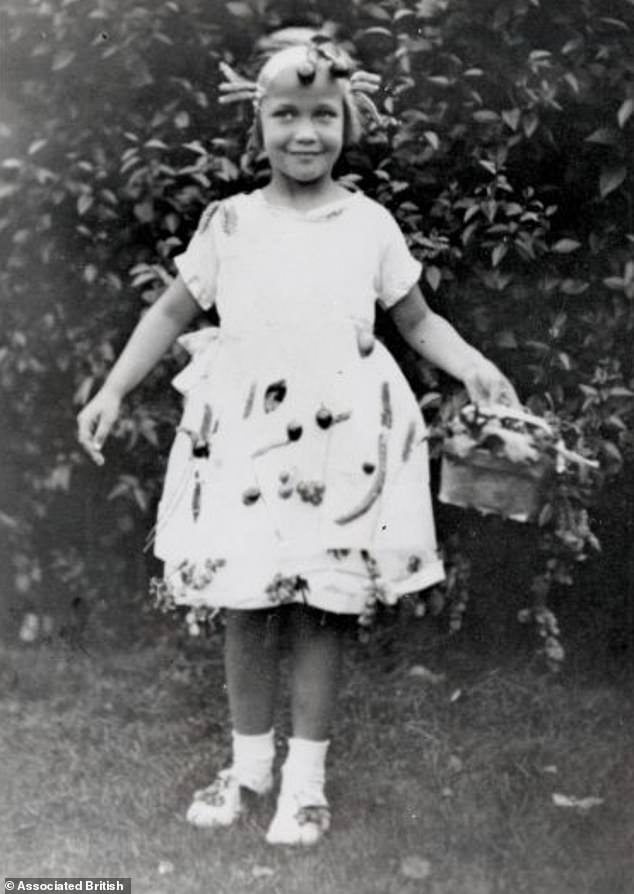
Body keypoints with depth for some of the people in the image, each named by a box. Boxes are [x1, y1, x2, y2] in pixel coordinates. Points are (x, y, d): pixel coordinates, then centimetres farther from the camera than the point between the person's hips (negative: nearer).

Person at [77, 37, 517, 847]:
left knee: (320, 606, 3)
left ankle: (306, 773, 18)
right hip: (240, 432, 1)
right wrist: (113, 389, 6)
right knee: (244, 604, 7)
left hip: (338, 438, -1)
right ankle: (249, 758, 26)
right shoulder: (229, 222, 4)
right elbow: (173, 310, 11)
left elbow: (417, 321, 10)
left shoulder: (370, 225, 3)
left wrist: (471, 365, -7)